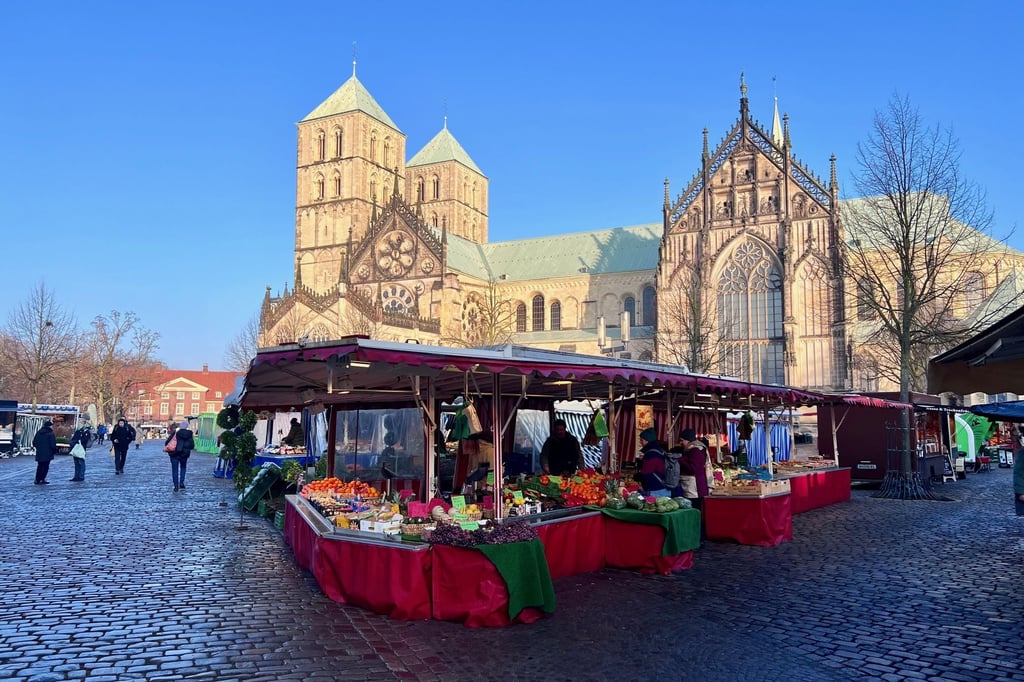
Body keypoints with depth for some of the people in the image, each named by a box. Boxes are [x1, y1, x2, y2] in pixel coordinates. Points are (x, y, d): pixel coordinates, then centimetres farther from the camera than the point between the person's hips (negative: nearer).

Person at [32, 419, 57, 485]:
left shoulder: (38, 433, 9)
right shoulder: (50, 434, -12)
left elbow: (34, 442, 14)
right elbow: (53, 445, -15)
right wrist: (54, 451, 0)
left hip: (39, 454, 6)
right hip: (47, 454, -6)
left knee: (40, 467, 15)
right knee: (45, 467, -1)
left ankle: (37, 480, 16)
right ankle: (42, 479, -5)